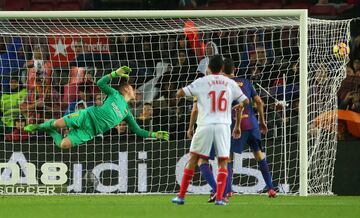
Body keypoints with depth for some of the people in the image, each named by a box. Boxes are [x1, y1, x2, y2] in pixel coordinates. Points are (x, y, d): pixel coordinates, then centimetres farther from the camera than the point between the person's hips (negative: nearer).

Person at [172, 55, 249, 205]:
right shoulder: (230, 84, 8)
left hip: (205, 125, -1)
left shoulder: (201, 82, 2)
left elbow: (179, 94, -1)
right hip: (223, 125, 1)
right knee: (223, 162, 8)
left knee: (193, 159, 8)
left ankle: (181, 196, 6)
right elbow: (245, 101, 13)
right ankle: (219, 198, -5)